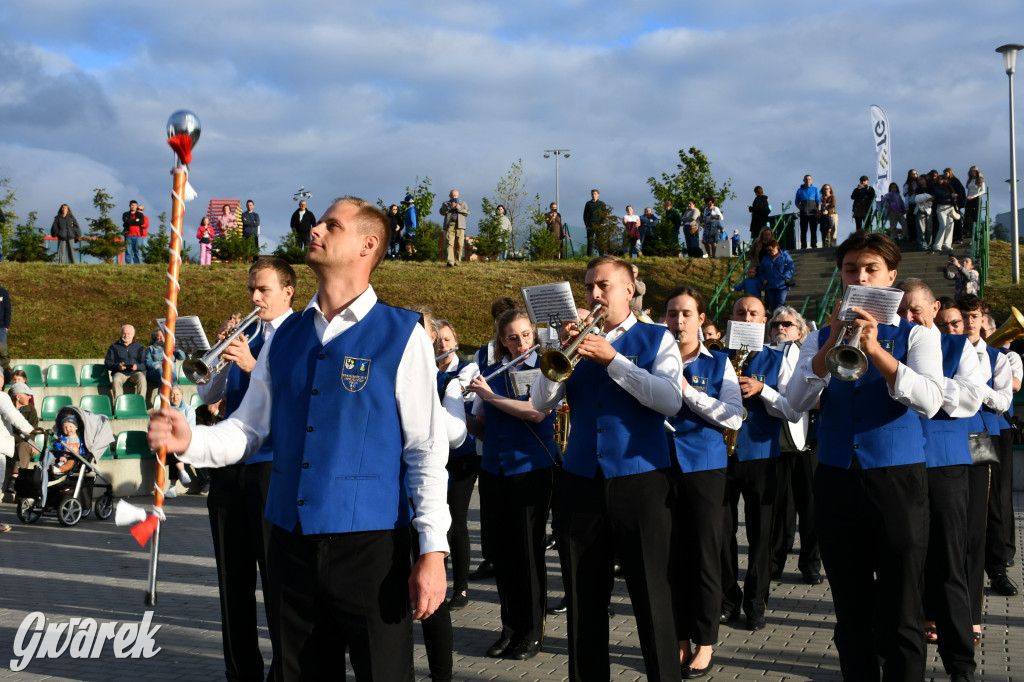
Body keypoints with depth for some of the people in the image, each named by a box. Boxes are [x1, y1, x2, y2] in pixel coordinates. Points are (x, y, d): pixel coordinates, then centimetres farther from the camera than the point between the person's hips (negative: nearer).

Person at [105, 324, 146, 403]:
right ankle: (118, 406, -35)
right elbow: (107, 362, 9)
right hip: (120, 373, 0)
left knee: (142, 379, -34)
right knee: (116, 380, -35)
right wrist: (117, 366, -11)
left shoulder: (139, 347, 17)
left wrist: (137, 367, -16)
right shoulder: (114, 346, 17)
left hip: (135, 372, 0)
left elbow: (145, 364, 7)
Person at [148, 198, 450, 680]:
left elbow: (427, 450, -8)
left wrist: (432, 550, -13)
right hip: (291, 539, 5)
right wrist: (190, 441, -9)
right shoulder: (286, 337, 11)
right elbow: (247, 428, 11)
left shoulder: (401, 336, -5)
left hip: (369, 538, -5)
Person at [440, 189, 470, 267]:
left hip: (460, 226, 1)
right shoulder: (445, 204, 20)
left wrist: (460, 208, -7)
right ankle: (450, 262, -23)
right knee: (450, 244, -14)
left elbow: (467, 212, 8)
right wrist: (450, 207, -10)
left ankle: (457, 261, 5)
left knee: (459, 245, -4)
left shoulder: (463, 203, 22)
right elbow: (442, 212, 3)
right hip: (449, 225, -1)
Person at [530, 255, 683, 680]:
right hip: (580, 483, 4)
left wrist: (612, 360, -15)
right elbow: (540, 403, 4)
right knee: (583, 601, 9)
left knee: (652, 598, 0)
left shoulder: (656, 339, 4)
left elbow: (671, 399, -13)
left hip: (640, 482, -3)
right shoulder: (579, 341, 13)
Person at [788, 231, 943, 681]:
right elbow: (798, 402, -5)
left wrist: (875, 350, -25)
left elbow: (930, 401, -15)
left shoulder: (915, 335, 3)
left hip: (897, 479, -3)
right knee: (851, 612, 11)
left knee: (899, 615, 1)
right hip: (835, 480, 3)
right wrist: (833, 344, -16)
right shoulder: (820, 338, 10)